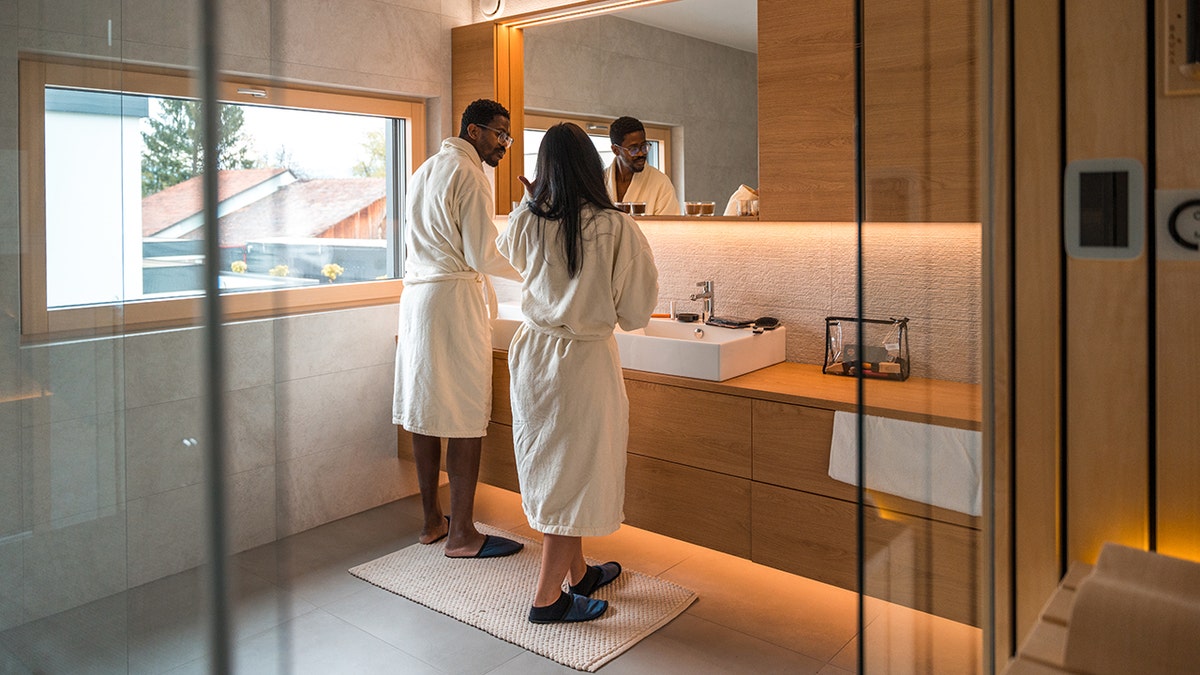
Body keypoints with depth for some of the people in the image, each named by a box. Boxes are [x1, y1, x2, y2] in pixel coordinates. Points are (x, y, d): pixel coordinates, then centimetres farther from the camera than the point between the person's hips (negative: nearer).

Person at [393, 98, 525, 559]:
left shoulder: (426, 169, 21)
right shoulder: (468, 174, -8)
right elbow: (482, 255, -13)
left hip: (416, 294, 10)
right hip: (455, 296, -10)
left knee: (426, 409, 11)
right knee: (467, 417, -5)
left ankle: (432, 519, 20)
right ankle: (461, 533, 1)